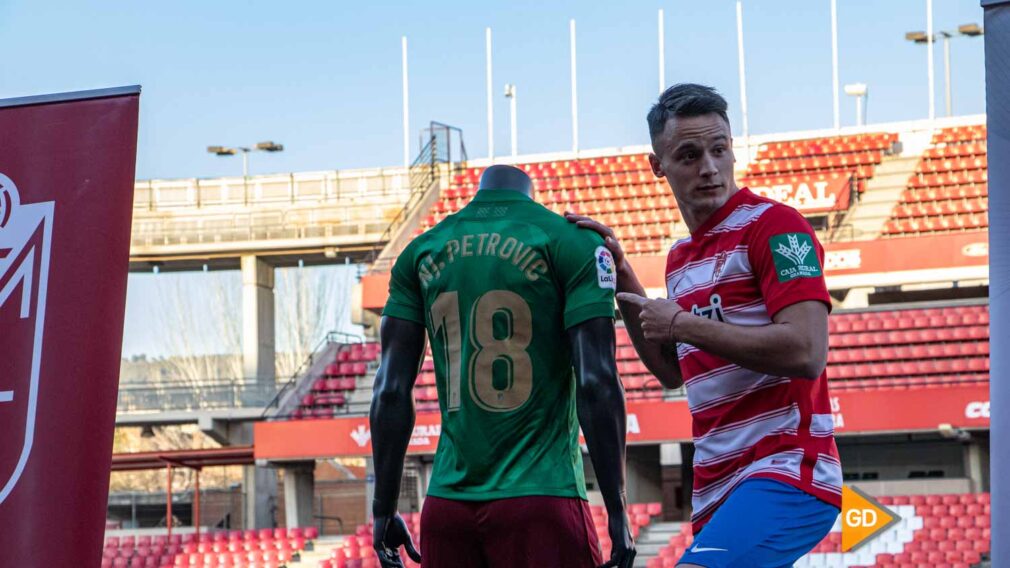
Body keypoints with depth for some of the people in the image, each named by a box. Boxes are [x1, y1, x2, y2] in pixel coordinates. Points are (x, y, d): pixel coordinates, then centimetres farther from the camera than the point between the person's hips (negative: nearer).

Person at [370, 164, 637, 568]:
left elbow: (391, 391, 7)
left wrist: (384, 509, 11)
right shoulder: (573, 242, 1)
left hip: (448, 502, 4)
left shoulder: (421, 252, 12)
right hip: (540, 496, -4)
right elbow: (597, 384, -8)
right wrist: (617, 512, -5)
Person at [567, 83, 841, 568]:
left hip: (785, 473, -9)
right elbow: (672, 371, 27)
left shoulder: (773, 225, -8)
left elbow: (805, 352, -19)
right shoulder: (681, 257, 17)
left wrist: (680, 323, -13)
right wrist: (620, 276, 17)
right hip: (718, 489, 9)